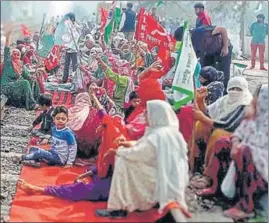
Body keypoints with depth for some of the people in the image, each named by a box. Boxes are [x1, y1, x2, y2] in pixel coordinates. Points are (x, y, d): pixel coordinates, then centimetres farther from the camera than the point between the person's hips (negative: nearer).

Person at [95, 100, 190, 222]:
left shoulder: (158, 135, -22)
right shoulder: (171, 131, 9)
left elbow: (138, 154, -20)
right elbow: (146, 148, 19)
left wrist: (119, 151, -3)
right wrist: (131, 144, 8)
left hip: (162, 179, -10)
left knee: (124, 162, -11)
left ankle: (118, 208, -8)